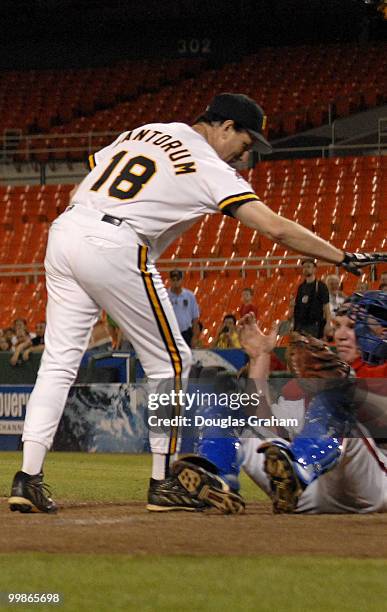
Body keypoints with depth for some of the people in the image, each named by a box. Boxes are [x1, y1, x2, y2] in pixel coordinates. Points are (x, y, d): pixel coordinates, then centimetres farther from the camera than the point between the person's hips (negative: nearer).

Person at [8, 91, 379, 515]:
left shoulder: (143, 131, 22)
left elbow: (80, 192, 22)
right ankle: (163, 484, 10)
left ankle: (28, 478, -1)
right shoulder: (211, 169, 0)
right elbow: (275, 227, -9)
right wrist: (342, 258, -4)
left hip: (64, 230, 7)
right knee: (170, 362, 7)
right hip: (114, 248, -7)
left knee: (59, 362, 9)